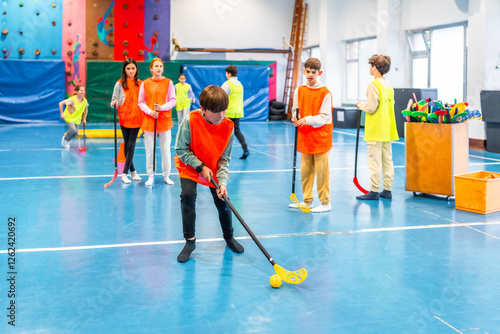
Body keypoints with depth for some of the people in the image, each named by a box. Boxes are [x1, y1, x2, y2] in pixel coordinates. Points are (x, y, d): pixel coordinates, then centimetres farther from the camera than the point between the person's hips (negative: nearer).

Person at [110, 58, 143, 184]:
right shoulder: (119, 84, 2)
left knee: (131, 145, -7)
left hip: (136, 118, 0)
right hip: (124, 118, 0)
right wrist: (114, 103, -19)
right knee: (127, 145, 7)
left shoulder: (140, 84, 6)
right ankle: (133, 171, 20)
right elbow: (114, 99, 3)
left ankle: (125, 173, -6)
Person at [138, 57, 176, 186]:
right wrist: (150, 111, -12)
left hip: (165, 121, 0)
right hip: (149, 120, 0)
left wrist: (162, 107, -16)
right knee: (149, 150, 4)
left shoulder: (168, 82, 2)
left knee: (166, 149, 4)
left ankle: (166, 176, 17)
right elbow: (141, 102, 4)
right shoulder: (145, 83, 2)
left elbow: (173, 100, 0)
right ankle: (150, 176, 15)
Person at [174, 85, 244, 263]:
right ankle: (190, 241, -6)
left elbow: (224, 158, -12)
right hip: (190, 167, -2)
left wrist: (222, 182, -23)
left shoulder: (228, 126, -20)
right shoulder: (190, 120, -28)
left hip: (214, 169, 2)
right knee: (188, 196, -22)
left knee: (222, 200, -3)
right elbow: (181, 149, -19)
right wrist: (201, 166, -22)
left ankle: (229, 237, 26)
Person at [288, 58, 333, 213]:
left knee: (322, 171, -1)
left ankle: (325, 203, 8)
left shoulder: (325, 93, -8)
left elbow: (324, 118, -11)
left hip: (320, 138, -5)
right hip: (304, 137, 5)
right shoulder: (299, 90, 7)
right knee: (305, 170, 10)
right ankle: (307, 200, 21)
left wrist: (307, 120, -21)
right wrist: (295, 118, -7)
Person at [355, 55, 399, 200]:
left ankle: (374, 191, -1)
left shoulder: (373, 85, -14)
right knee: (387, 160, 10)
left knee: (374, 161, -4)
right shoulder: (389, 85, 12)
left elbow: (371, 107, -18)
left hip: (375, 130, -8)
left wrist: (361, 105, 2)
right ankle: (387, 190, 15)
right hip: (388, 129, 8)